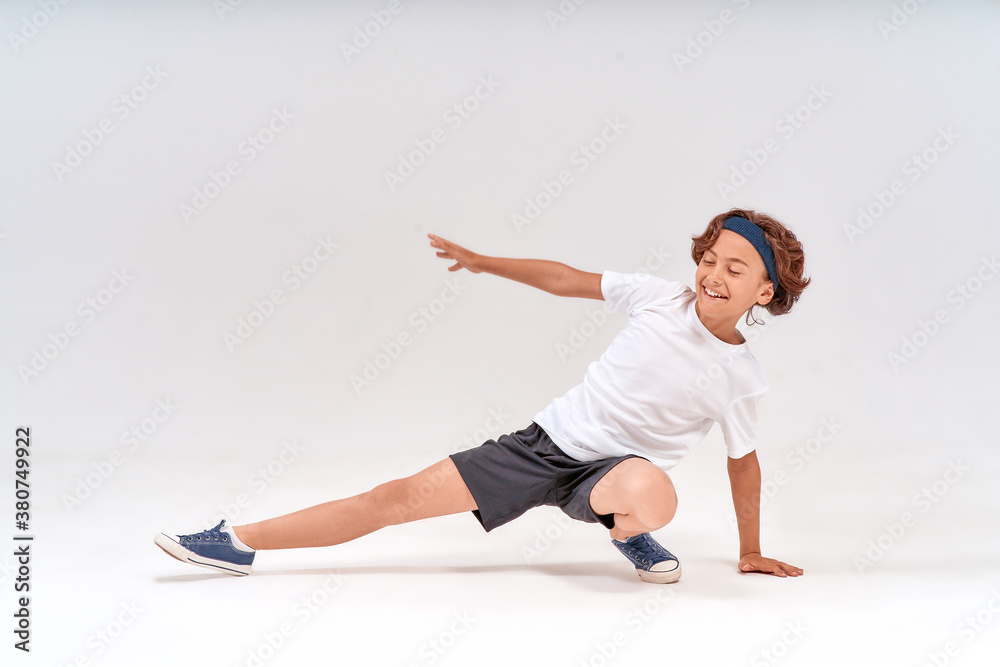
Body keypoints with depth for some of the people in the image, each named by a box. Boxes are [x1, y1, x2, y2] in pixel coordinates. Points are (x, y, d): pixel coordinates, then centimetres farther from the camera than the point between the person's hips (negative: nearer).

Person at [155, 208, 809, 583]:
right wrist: (481, 261, 9)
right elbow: (567, 280, 6)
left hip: (613, 468, -2)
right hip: (547, 438, 2)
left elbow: (744, 461, 7)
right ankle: (239, 543, 2)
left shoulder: (741, 377, -7)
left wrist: (752, 554, 14)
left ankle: (625, 530, -2)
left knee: (651, 493, -42)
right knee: (401, 495, -6)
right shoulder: (662, 298, -4)